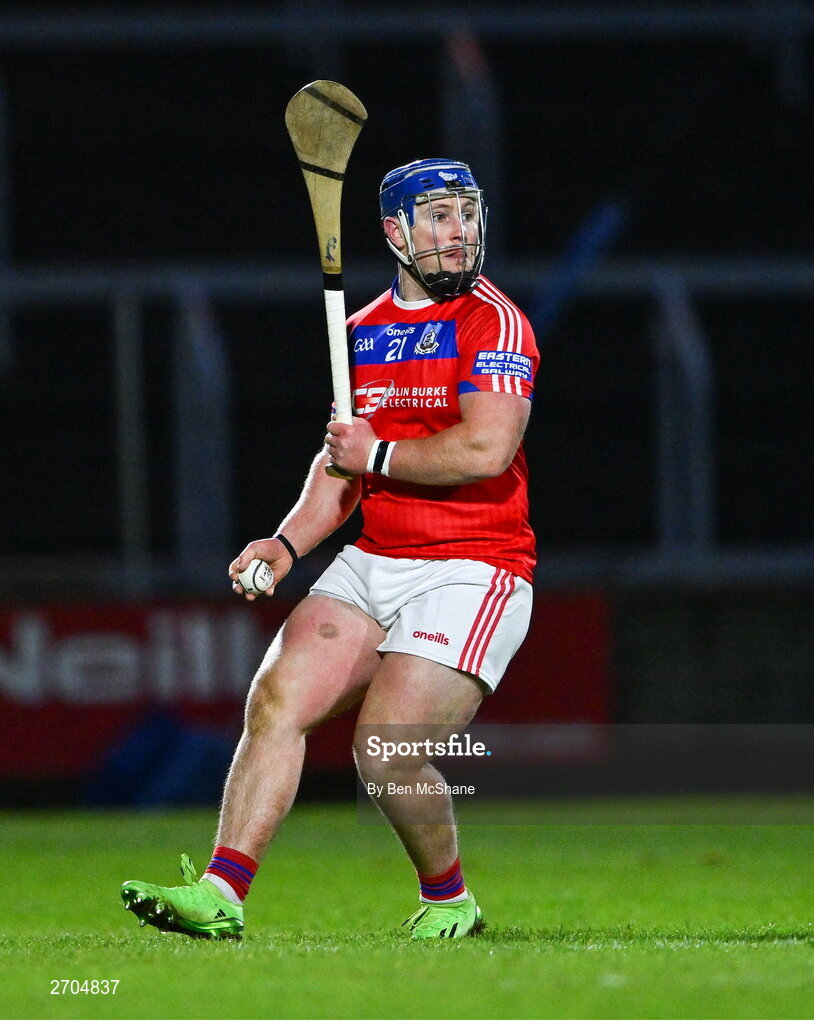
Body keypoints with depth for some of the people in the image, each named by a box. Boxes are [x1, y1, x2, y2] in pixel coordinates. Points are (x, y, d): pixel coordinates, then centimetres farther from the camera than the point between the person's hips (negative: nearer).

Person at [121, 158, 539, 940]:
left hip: (472, 572, -7)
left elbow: (485, 449, -20)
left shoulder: (492, 321, -7)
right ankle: (221, 893, -13)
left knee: (386, 753, -16)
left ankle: (448, 901, 9)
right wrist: (290, 543, 6)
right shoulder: (363, 332, 15)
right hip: (373, 562, 7)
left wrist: (378, 454, -9)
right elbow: (343, 462, 22)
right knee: (277, 700, -11)